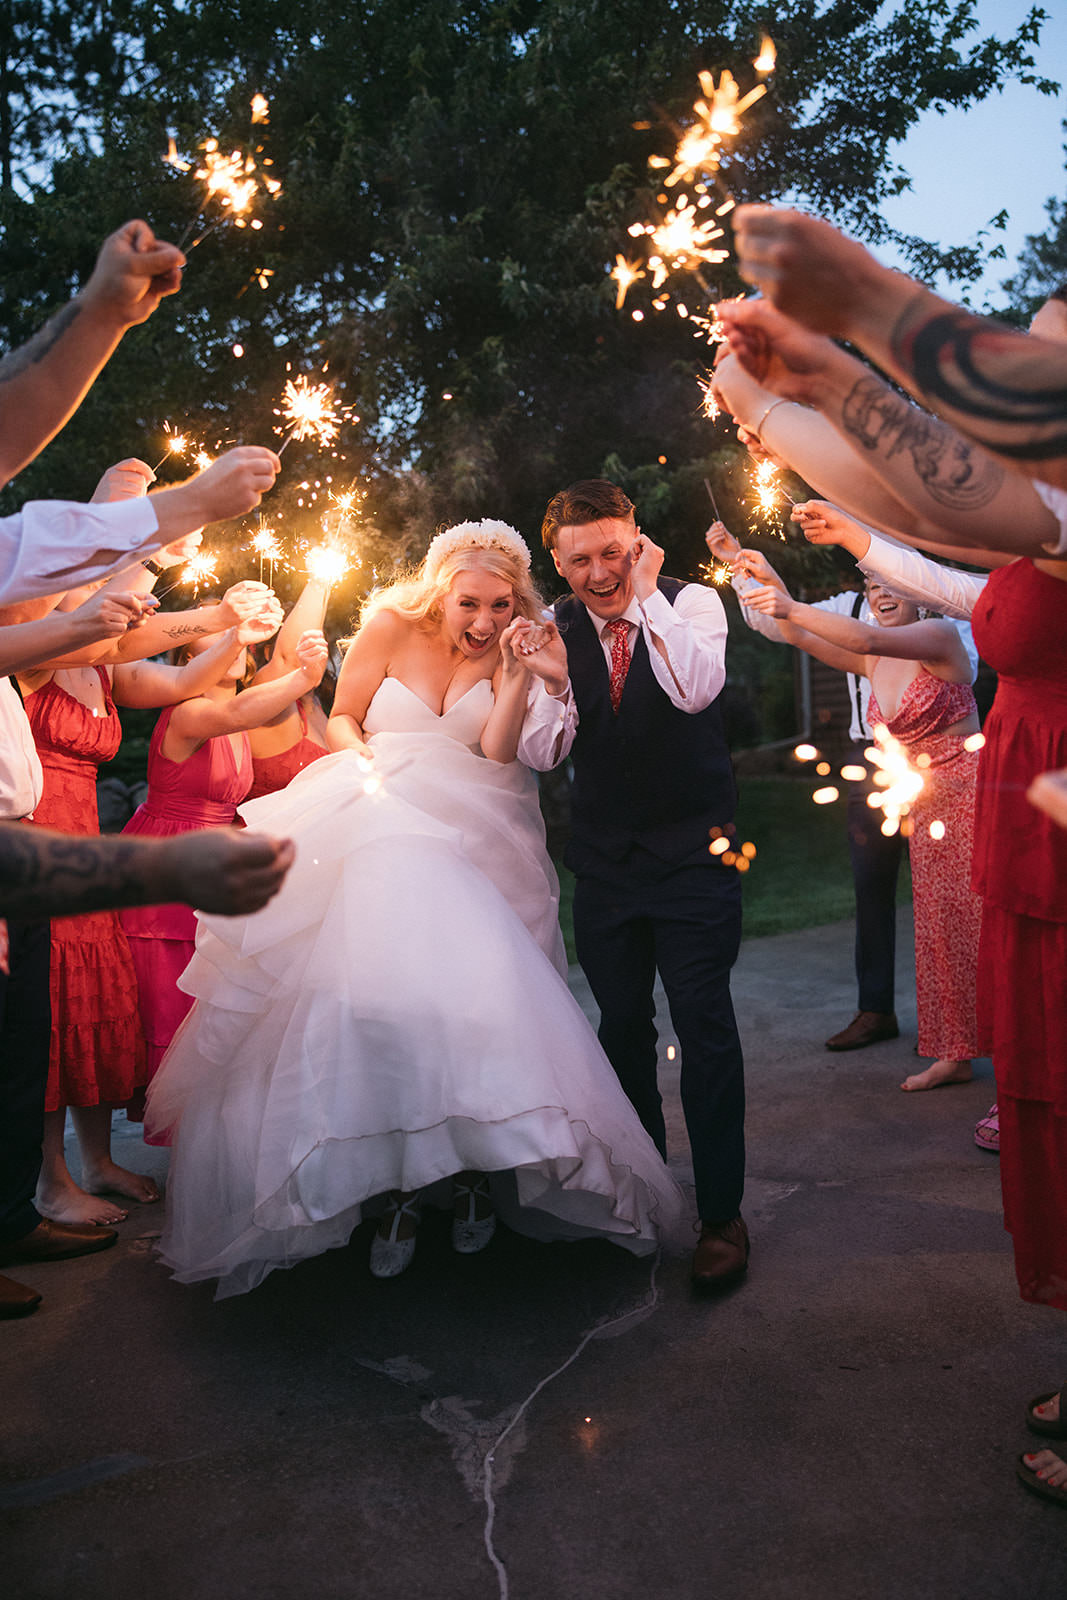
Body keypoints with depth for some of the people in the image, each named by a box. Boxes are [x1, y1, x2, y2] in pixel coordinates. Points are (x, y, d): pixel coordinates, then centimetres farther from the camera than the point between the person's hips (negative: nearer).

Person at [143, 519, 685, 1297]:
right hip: (382, 837, 0)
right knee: (380, 998, -13)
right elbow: (341, 718, 9)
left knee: (472, 997, -14)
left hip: (473, 846, 1)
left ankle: (476, 1168, 3)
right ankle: (399, 1183, -4)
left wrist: (518, 674, -20)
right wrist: (367, 758, -11)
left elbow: (496, 756, -10)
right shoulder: (392, 628, -1)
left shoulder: (510, 649, 1)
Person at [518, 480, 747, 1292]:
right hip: (604, 860, 4)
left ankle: (722, 1215, 8)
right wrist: (553, 683, -24)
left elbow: (695, 690, -27)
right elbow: (540, 754, -5)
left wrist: (647, 593, -22)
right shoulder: (554, 628, 0)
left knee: (705, 1025, -5)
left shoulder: (692, 602, -8)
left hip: (693, 852, -4)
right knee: (622, 1027, 15)